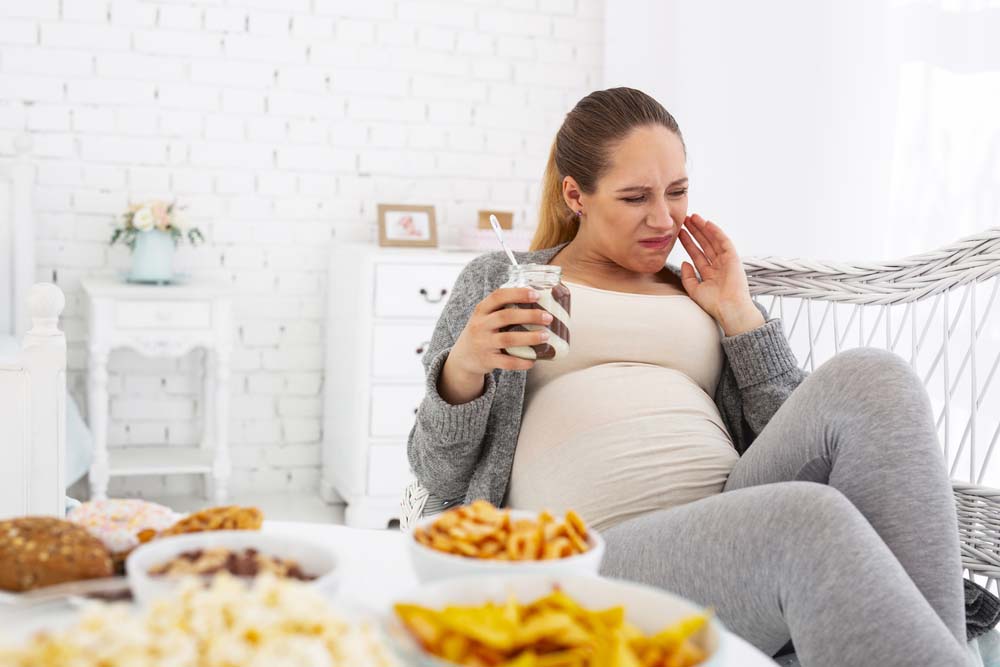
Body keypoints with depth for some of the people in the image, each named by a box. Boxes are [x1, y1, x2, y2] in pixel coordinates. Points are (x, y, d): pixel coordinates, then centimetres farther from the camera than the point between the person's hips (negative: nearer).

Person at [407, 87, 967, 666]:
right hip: (597, 555, -4)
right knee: (812, 519, -36)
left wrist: (738, 313, 10)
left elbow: (794, 441, 14)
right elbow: (439, 476, 11)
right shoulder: (499, 281, 18)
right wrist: (463, 368, -9)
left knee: (869, 379, -23)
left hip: (733, 527, 5)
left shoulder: (698, 292, 24)